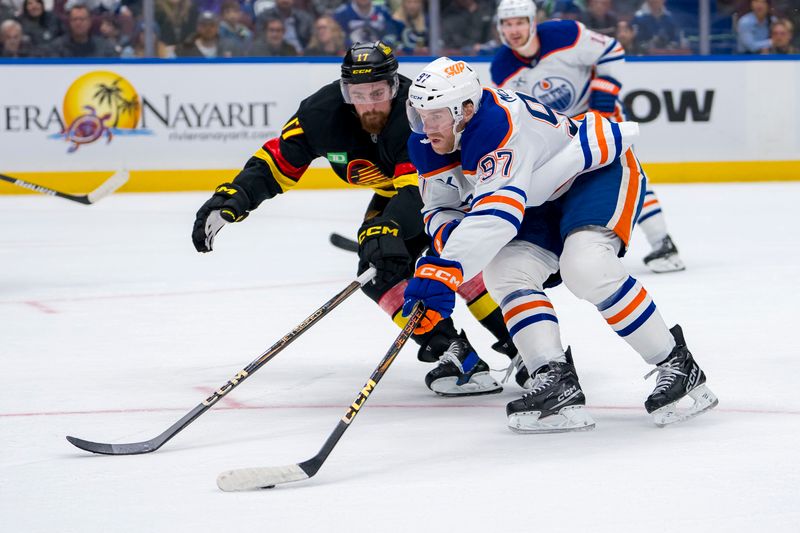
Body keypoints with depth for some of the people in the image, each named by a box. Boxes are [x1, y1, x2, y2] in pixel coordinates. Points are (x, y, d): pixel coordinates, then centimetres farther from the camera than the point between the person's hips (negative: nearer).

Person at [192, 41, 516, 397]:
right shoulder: (324, 112, -25)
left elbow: (418, 187, -47)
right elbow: (278, 161, -16)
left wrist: (388, 229, -63)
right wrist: (231, 198, -29)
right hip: (393, 191, 5)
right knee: (377, 270, -15)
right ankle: (448, 350, -19)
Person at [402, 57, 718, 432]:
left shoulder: (497, 127, -38)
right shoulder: (427, 147, -10)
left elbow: (500, 210, -49)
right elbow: (439, 208, 0)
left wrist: (445, 269, -60)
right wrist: (452, 234, -26)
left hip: (599, 170, -9)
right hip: (544, 202, 9)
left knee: (586, 266, -31)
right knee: (505, 273, -14)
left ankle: (675, 365, -17)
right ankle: (556, 384, -19)